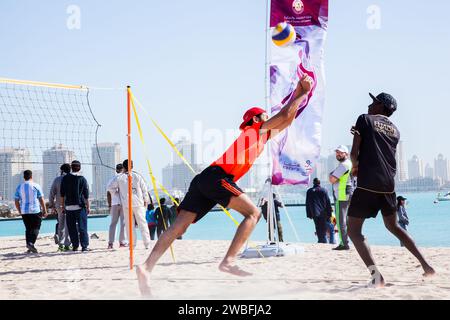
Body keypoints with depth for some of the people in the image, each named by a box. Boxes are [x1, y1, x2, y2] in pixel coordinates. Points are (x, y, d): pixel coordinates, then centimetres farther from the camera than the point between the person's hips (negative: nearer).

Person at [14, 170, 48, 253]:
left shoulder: (19, 187, 6)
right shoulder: (36, 186, -3)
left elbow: (16, 201, 7)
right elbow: (41, 199, -4)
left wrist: (20, 212, 18)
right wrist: (45, 211, 2)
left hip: (24, 211, 4)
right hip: (35, 211, -4)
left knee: (28, 229, 12)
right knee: (35, 228, 0)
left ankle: (29, 248, 9)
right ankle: (31, 243, -21)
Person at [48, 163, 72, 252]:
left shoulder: (56, 180, 4)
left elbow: (52, 193, 3)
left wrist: (52, 205, 10)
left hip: (59, 205, 3)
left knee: (61, 225, 14)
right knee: (68, 225, 1)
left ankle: (60, 244, 13)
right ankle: (67, 244, -1)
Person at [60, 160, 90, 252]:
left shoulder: (65, 178, 4)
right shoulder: (82, 179, -2)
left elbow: (62, 194, 6)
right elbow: (86, 195, -2)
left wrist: (63, 205, 13)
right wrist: (88, 207, 3)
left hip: (69, 207, 2)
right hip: (80, 206, -2)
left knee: (72, 227, 7)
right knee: (82, 227, -1)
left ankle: (75, 246, 7)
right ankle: (84, 246, -6)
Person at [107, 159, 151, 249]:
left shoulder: (119, 178, -1)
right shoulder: (137, 176, 1)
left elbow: (110, 187, 2)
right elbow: (144, 189, 5)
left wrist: (117, 193, 18)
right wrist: (146, 201, 16)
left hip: (126, 204, 0)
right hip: (138, 203, 0)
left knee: (129, 225, 5)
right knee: (142, 223, 4)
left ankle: (133, 244, 2)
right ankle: (147, 244, 2)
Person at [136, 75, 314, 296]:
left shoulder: (261, 134, 35)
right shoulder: (257, 130, 12)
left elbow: (286, 119, 40)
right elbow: (285, 115, 5)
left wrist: (298, 92, 42)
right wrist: (303, 94, 18)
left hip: (204, 179, 9)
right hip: (217, 177, -9)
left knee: (179, 226, -5)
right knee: (253, 213, -7)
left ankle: (147, 267, -18)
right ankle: (228, 261, -19)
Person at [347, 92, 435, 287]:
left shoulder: (365, 119, 2)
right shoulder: (395, 131, 19)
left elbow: (354, 152, -6)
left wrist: (355, 167, 13)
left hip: (367, 184, -6)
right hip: (388, 185, 6)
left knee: (353, 230, -1)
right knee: (393, 226, 25)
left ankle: (376, 275, -19)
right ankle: (425, 265, 20)